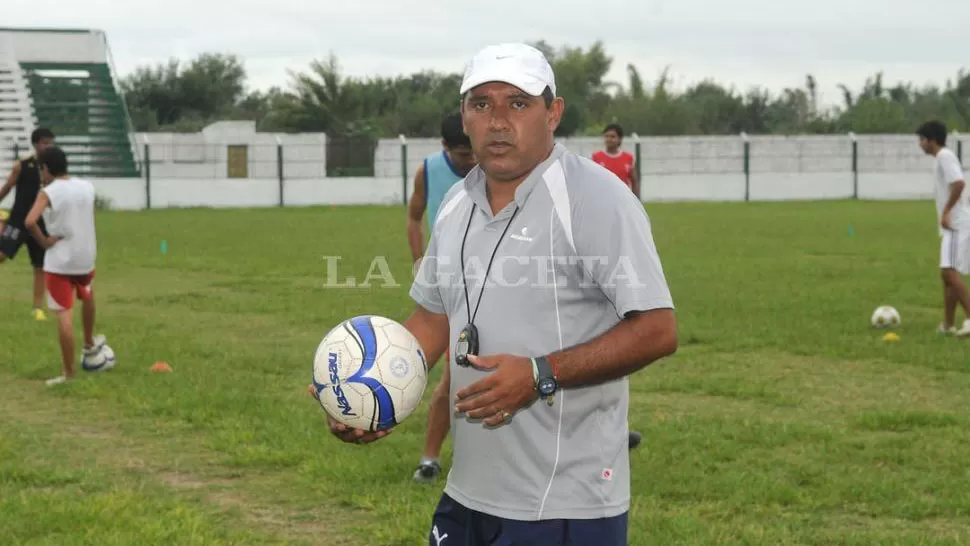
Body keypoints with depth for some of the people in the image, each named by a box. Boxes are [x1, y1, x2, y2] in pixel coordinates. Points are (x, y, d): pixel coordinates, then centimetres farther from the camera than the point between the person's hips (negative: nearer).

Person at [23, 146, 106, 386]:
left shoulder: (48, 192, -13)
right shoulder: (87, 187, 3)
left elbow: (30, 221, -27)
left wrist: (43, 241, -12)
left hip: (59, 261, -5)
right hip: (85, 257, 5)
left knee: (64, 316, -3)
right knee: (87, 296, 34)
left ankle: (68, 373, -1)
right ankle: (89, 343, 52)